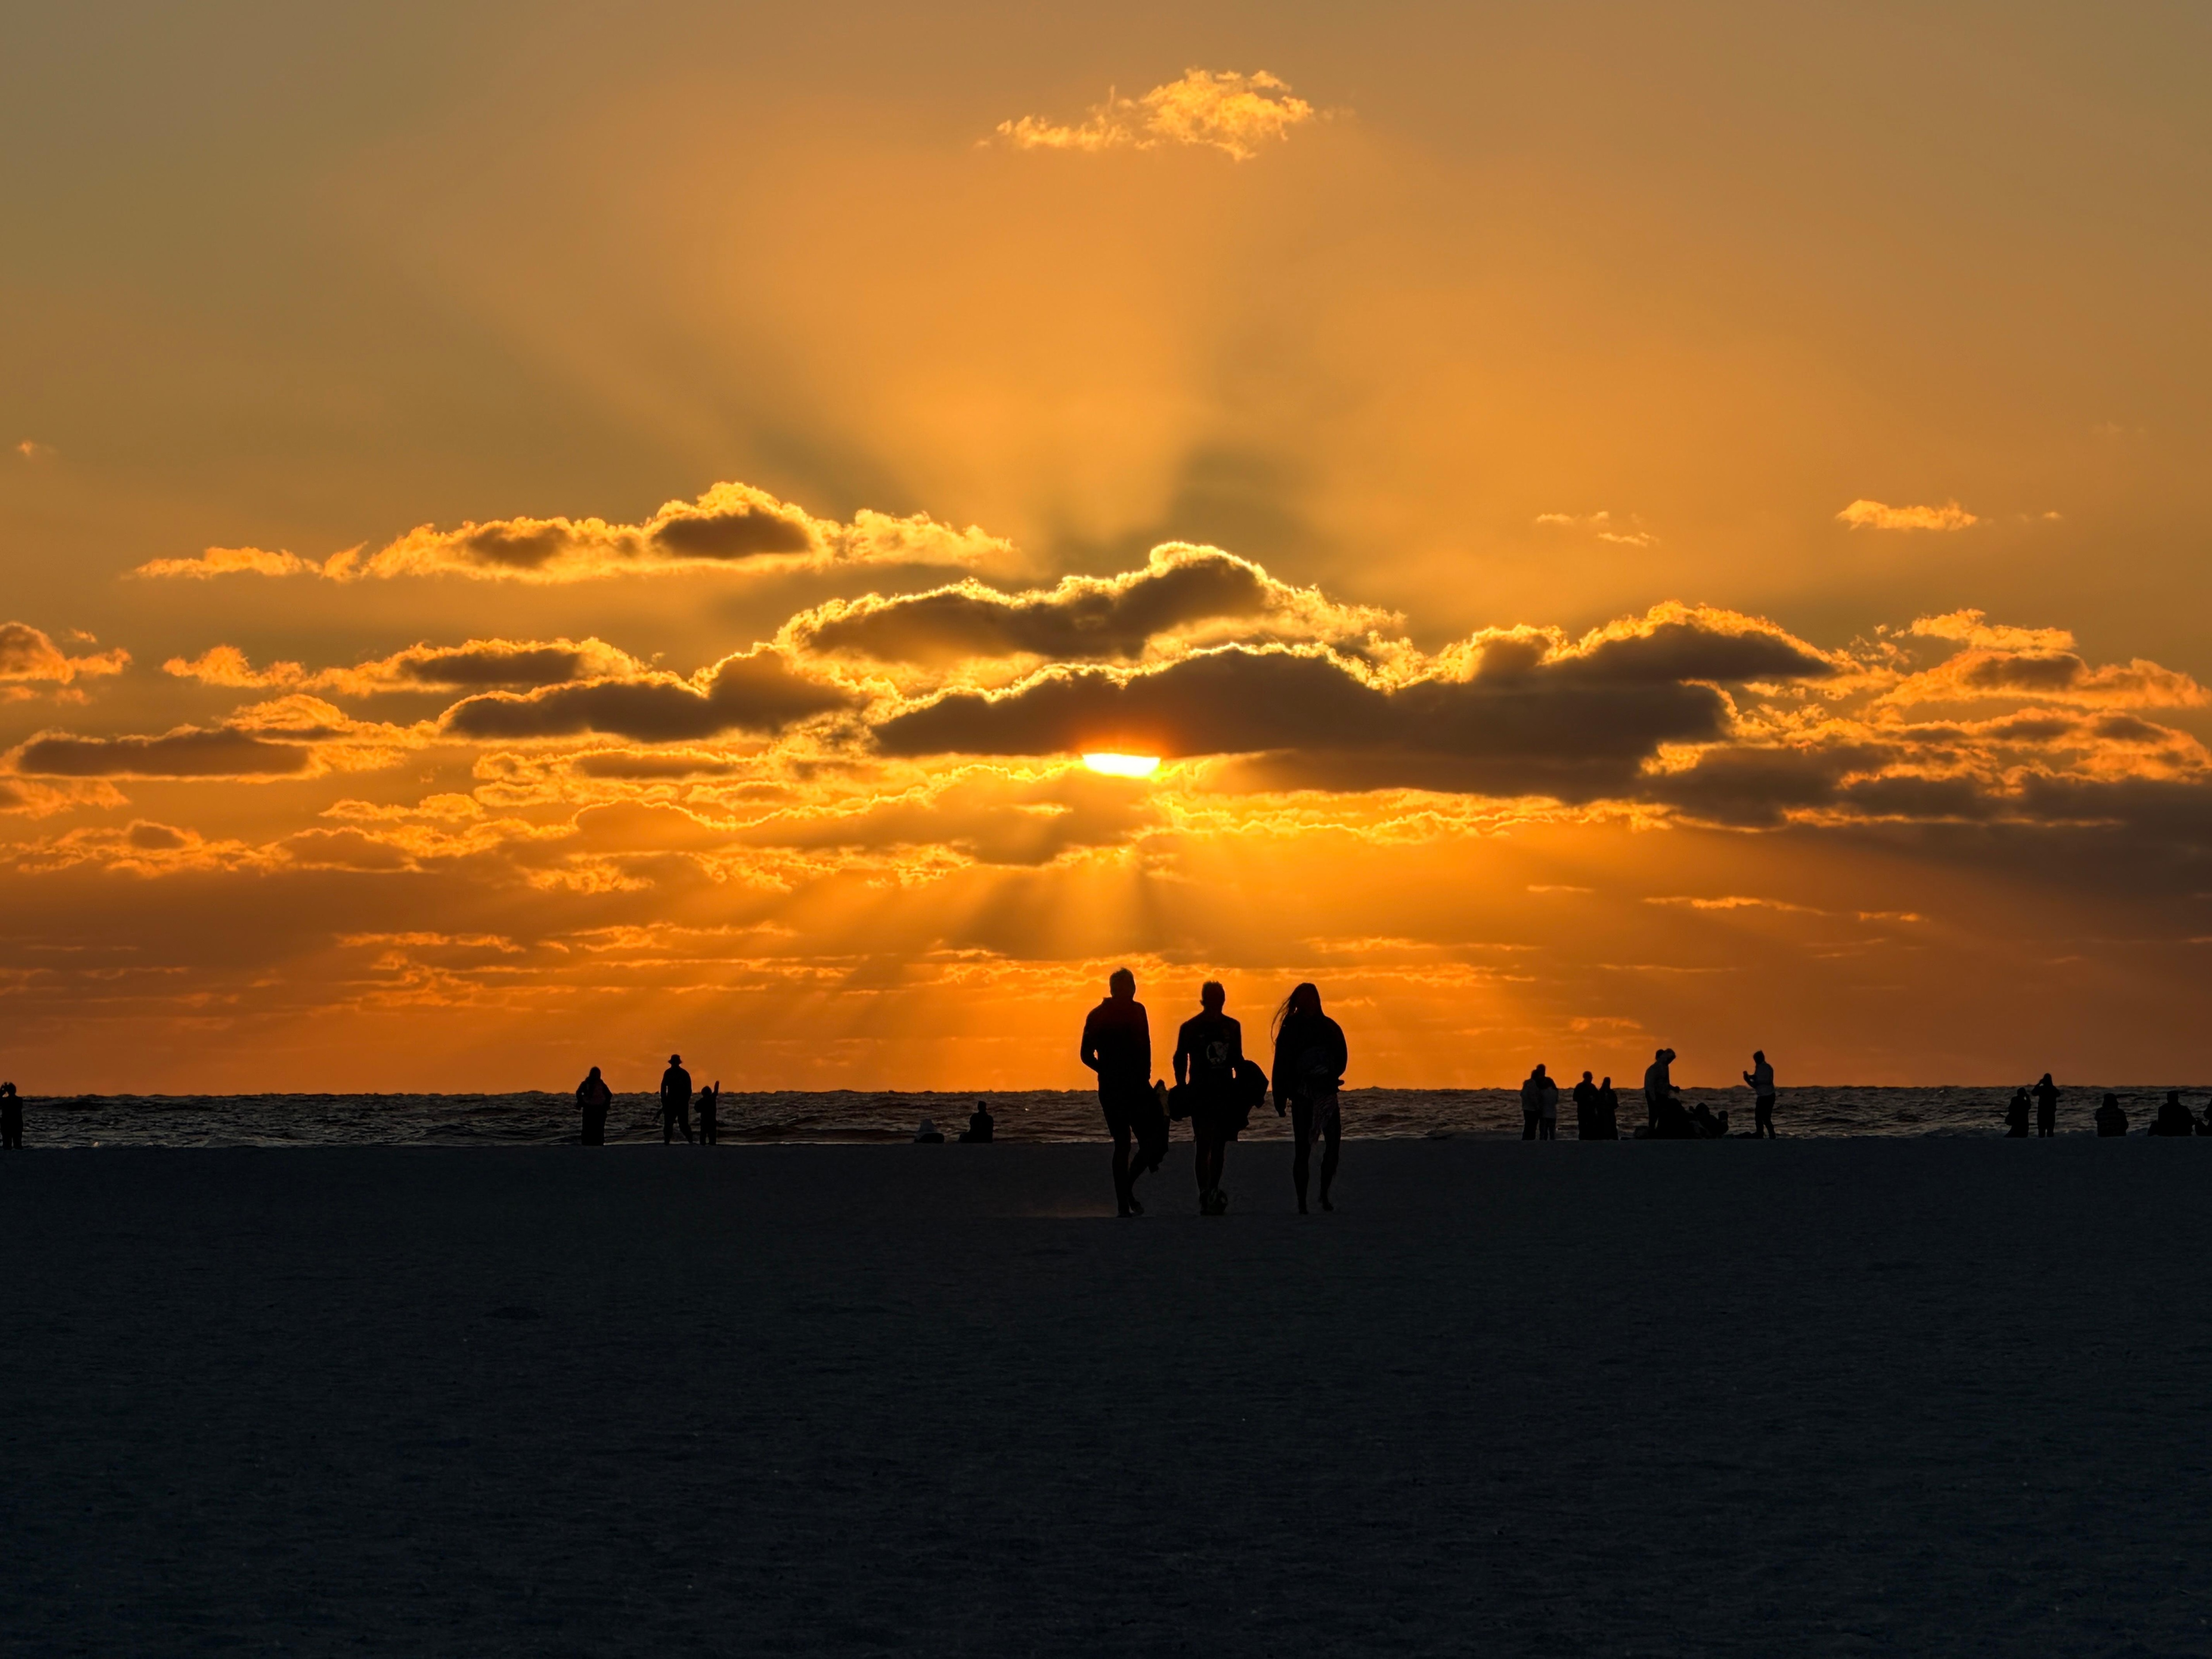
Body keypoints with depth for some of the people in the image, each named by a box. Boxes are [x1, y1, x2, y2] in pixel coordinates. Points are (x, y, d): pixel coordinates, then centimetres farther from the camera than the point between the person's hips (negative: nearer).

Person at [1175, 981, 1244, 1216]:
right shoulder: (1190, 1028, -1)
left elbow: (1237, 1060, 16)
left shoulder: (1232, 1027, 9)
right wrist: (1182, 1088, -7)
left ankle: (1212, 1197, 13)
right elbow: (1180, 1060, 3)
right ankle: (1207, 1197, -15)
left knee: (1219, 1147, 6)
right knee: (1204, 1146, -12)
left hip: (1226, 1094, 4)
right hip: (1200, 1095, -4)